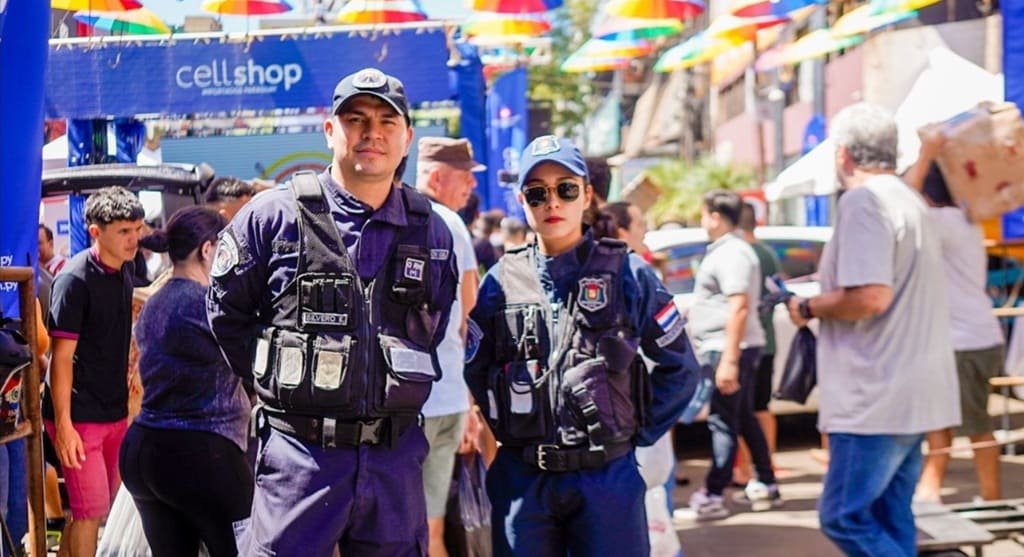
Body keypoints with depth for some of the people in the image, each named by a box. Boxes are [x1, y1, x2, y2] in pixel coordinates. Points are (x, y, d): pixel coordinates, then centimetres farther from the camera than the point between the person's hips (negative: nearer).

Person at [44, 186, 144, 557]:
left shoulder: (125, 270, 7)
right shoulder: (74, 279, -16)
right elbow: (62, 356, -17)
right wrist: (63, 424, -21)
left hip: (115, 412, 8)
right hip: (79, 414, -8)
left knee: (104, 509, 12)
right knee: (91, 511, -7)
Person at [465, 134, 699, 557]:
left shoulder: (627, 274, 0)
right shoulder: (502, 281, 5)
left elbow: (679, 367, 5)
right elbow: (475, 369, 14)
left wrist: (639, 432, 1)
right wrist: (506, 429, 5)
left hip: (608, 476, -2)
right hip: (521, 479, 2)